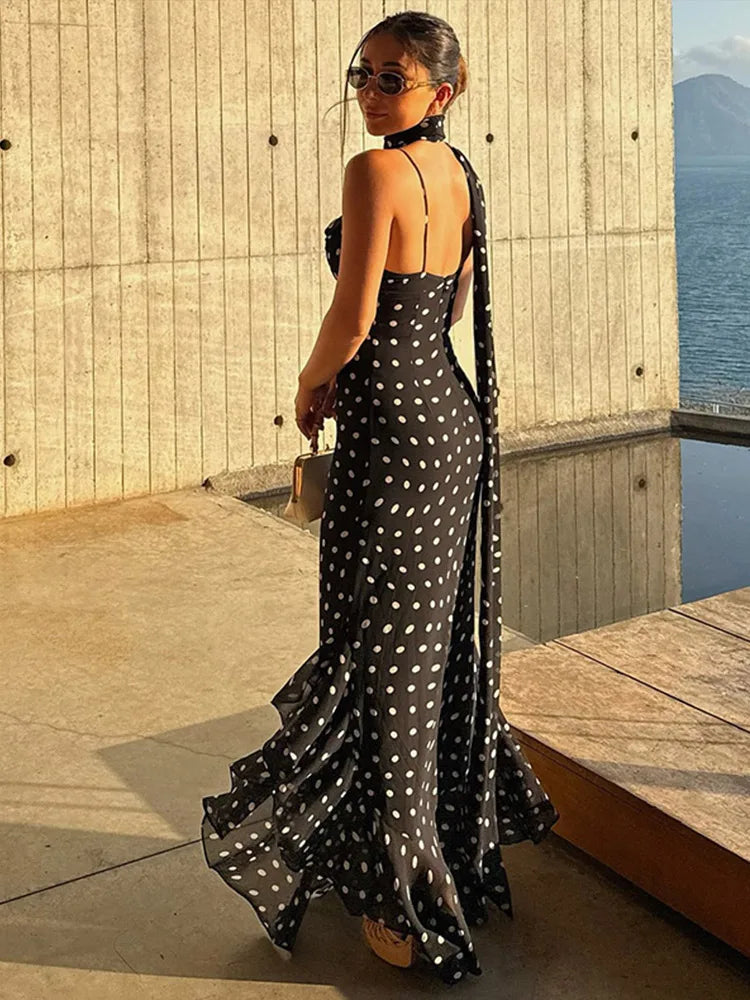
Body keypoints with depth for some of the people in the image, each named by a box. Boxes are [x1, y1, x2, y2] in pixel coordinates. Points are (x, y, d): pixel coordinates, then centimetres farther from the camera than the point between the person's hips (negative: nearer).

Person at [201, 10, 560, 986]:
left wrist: (310, 383, 0)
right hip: (455, 414, 9)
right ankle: (461, 846, 35)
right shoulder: (461, 173, 10)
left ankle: (404, 901, 14)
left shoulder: (376, 172, -17)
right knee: (440, 635, 19)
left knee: (384, 651, 2)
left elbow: (353, 320, -20)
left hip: (394, 429, -9)